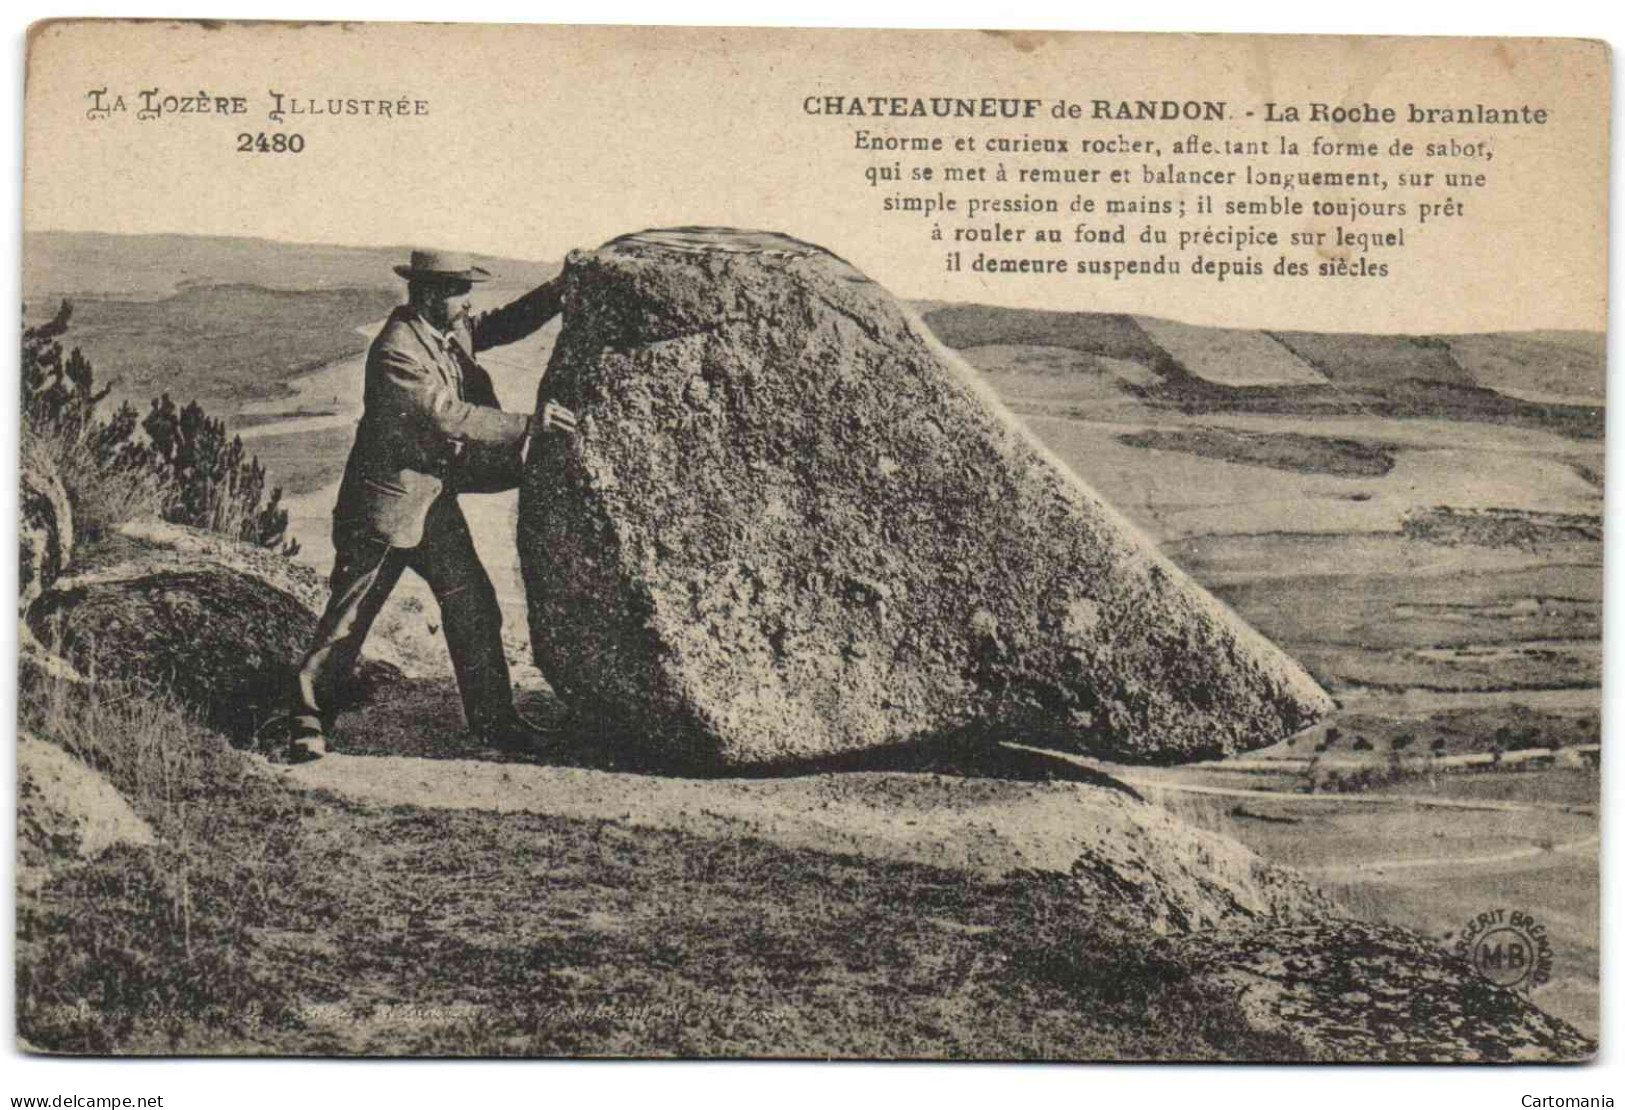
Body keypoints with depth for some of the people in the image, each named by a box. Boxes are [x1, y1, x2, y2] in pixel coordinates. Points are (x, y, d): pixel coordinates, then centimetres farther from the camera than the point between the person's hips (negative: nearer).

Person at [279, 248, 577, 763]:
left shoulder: (452, 330, 4)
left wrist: (559, 292, 1)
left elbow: (500, 324, 16)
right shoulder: (395, 352, -22)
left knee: (473, 604, 8)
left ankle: (493, 719, 16)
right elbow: (449, 415, -27)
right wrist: (528, 425, -27)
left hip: (435, 498, 8)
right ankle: (308, 722, 11)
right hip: (387, 501, -8)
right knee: (350, 615, 0)